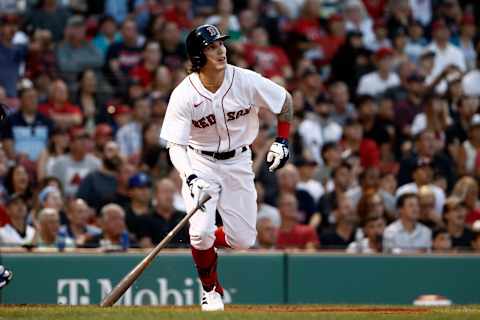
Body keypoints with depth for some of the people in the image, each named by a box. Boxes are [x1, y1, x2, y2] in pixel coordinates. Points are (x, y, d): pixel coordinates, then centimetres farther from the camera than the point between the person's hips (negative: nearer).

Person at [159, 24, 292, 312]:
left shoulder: (246, 81, -17)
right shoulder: (184, 95, -21)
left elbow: (285, 101, 1)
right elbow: (175, 145, -21)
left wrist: (282, 141, -2)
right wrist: (190, 178, -37)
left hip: (238, 162, 2)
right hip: (201, 163, -2)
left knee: (243, 240, 1)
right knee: (201, 232, -19)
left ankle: (205, 242, 36)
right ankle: (211, 290, 8)